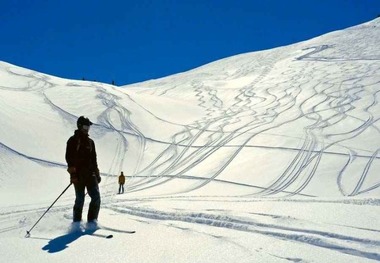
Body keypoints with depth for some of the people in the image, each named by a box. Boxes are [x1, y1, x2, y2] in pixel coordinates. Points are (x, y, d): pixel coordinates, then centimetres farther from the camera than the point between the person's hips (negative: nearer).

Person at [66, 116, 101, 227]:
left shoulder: (90, 142, 19)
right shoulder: (73, 140, 0)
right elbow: (69, 157, -8)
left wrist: (97, 174, 18)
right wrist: (72, 173, -17)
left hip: (90, 174, 6)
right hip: (78, 174, -6)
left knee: (96, 197, -5)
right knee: (80, 200, -3)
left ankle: (92, 221, 2)